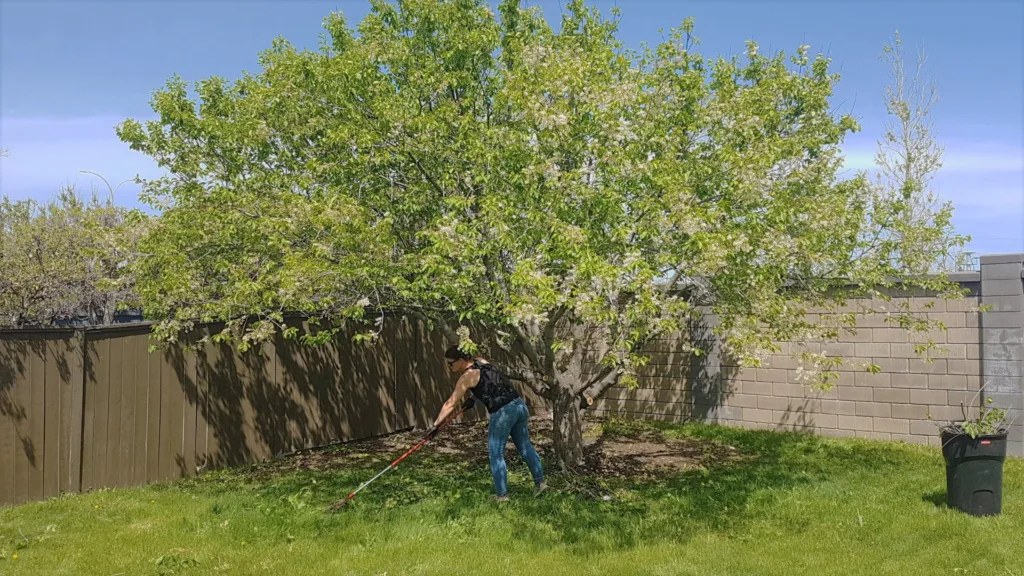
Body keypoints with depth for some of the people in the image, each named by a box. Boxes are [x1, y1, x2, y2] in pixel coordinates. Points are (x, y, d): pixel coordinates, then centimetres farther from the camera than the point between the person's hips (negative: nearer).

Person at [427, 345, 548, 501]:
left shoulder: (467, 377, -7)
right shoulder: (482, 361, 14)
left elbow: (450, 404, -5)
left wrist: (435, 424, 0)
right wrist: (473, 398, 25)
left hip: (503, 412, -8)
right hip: (519, 405, 8)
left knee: (496, 454, 5)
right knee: (524, 446, 19)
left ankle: (502, 494, 11)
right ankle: (540, 482, 25)